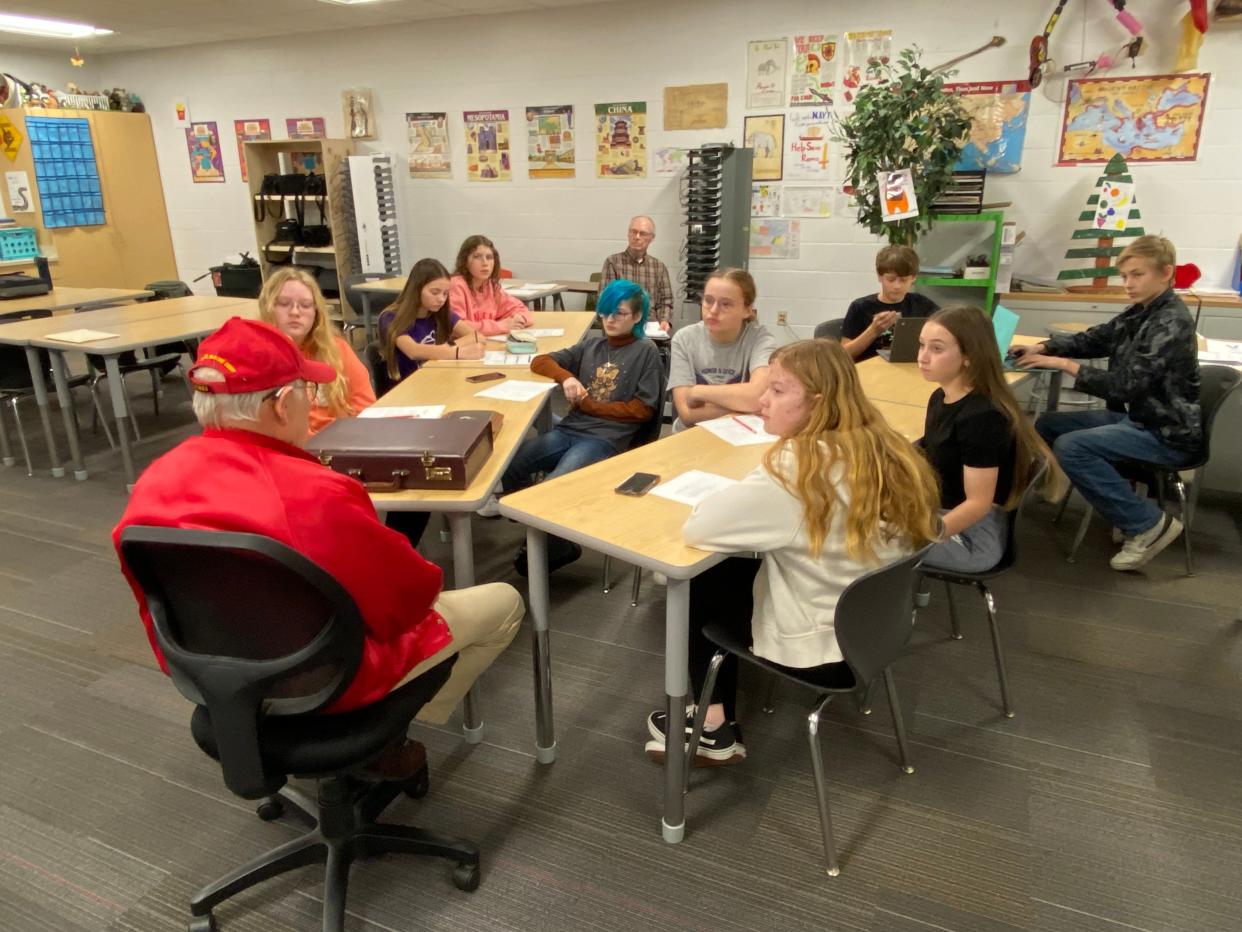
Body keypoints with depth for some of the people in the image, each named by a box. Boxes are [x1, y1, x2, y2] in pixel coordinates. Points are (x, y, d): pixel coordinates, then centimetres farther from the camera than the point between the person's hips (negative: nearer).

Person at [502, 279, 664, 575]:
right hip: (569, 429, 6)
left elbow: (643, 409, -3)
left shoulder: (646, 351, 3)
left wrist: (590, 405, -5)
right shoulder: (590, 347, 18)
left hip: (607, 438, -6)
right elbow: (539, 361, 17)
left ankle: (555, 546, 2)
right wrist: (566, 377, -5)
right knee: (508, 463, -18)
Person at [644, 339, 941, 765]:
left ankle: (713, 728, 20)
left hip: (822, 653, -7)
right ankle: (721, 720, 28)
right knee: (732, 576, 22)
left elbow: (698, 528, -26)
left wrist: (732, 497, -6)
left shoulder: (798, 467, -27)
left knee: (698, 583, 10)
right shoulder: (884, 447, -3)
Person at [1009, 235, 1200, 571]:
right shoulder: (1139, 312, 6)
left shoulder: (1172, 323, -21)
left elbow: (1125, 385, -27)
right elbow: (1093, 339, 11)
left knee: (1070, 447, -26)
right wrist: (1043, 347, -7)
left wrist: (1063, 364, -24)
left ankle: (1149, 524, -13)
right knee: (1047, 425, 7)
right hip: (1137, 417, 10)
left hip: (1168, 434, -10)